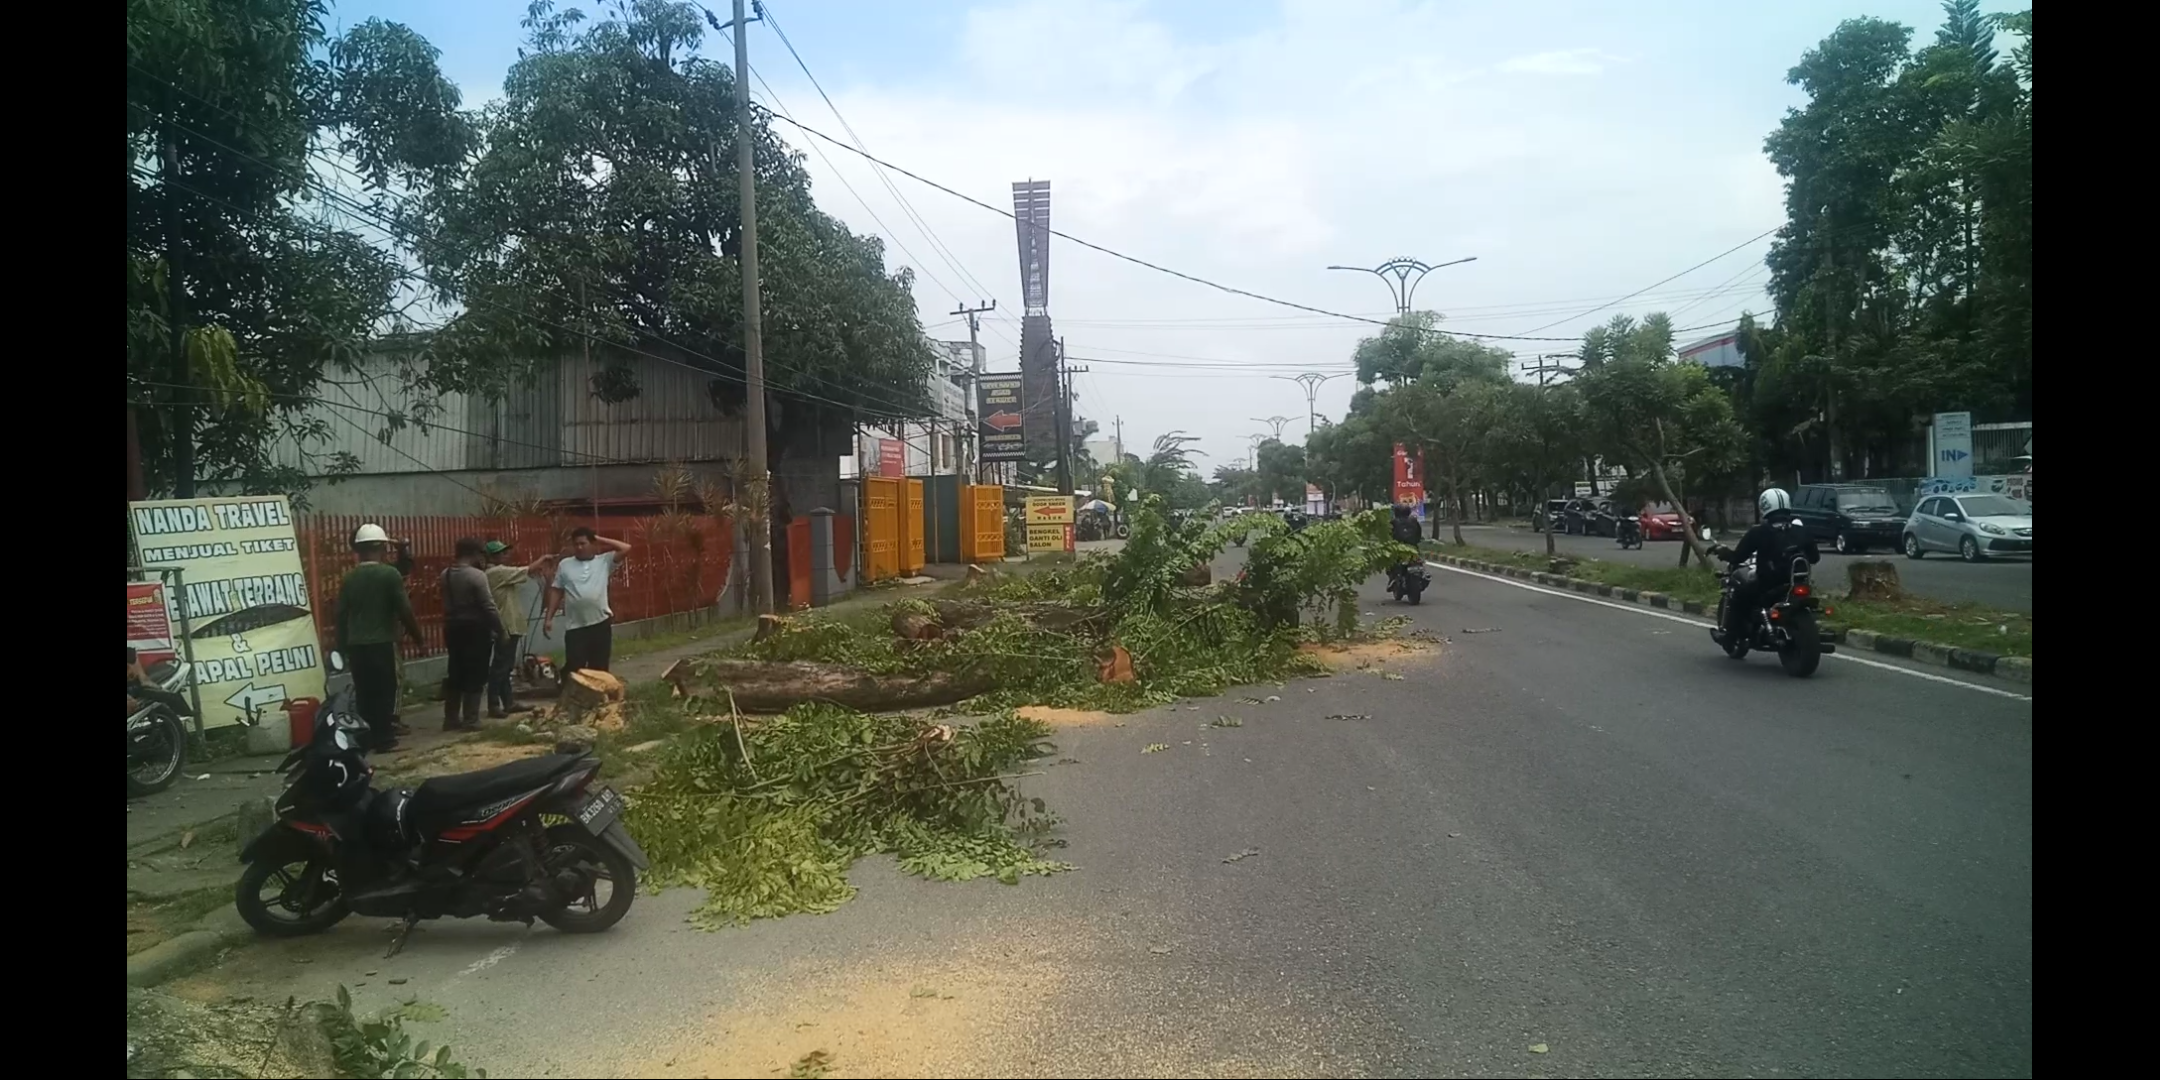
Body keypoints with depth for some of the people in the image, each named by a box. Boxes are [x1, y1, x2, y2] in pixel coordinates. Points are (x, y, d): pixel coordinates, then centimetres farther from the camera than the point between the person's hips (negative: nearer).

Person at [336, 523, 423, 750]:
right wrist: (416, 633, 5)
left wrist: (343, 646, 16)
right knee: (384, 691, 0)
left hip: (356, 644, 5)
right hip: (382, 642, -5)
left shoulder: (349, 577, 6)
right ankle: (383, 738, 0)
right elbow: (404, 610, -9)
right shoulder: (390, 574, -8)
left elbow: (341, 615, 8)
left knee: (363, 693, 9)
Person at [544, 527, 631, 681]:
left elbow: (626, 548, -5)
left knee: (600, 669, 9)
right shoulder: (565, 565, 6)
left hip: (601, 623, 1)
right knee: (573, 669, -4)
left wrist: (600, 539, 0)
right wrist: (548, 618, 4)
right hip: (575, 627, -1)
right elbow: (556, 592, 9)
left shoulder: (604, 561, 4)